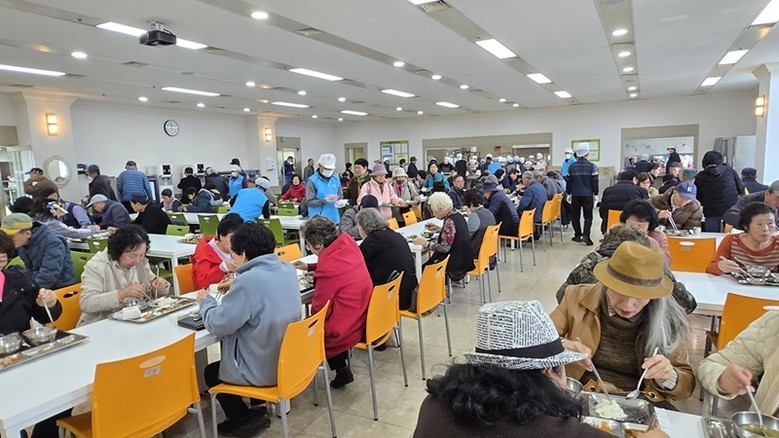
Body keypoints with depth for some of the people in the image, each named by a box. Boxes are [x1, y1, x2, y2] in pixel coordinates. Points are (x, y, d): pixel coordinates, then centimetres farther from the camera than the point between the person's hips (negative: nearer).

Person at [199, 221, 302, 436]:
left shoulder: (249, 280, -26)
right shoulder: (288, 270, -2)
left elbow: (218, 325, -18)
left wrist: (205, 301, -1)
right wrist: (236, 288, 11)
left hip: (263, 370, -7)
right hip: (289, 360, 8)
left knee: (211, 372, 20)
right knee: (223, 358, 30)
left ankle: (245, 418, 22)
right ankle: (254, 411, 30)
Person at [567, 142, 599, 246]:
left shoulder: (572, 166, 1)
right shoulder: (592, 166, -5)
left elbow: (568, 181, 6)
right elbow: (595, 182, -3)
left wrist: (569, 193, 16)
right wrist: (595, 193, 7)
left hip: (575, 194, 2)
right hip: (588, 195, -2)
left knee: (575, 216, 11)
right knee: (588, 216, 4)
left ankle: (577, 235, 14)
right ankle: (585, 235, -9)